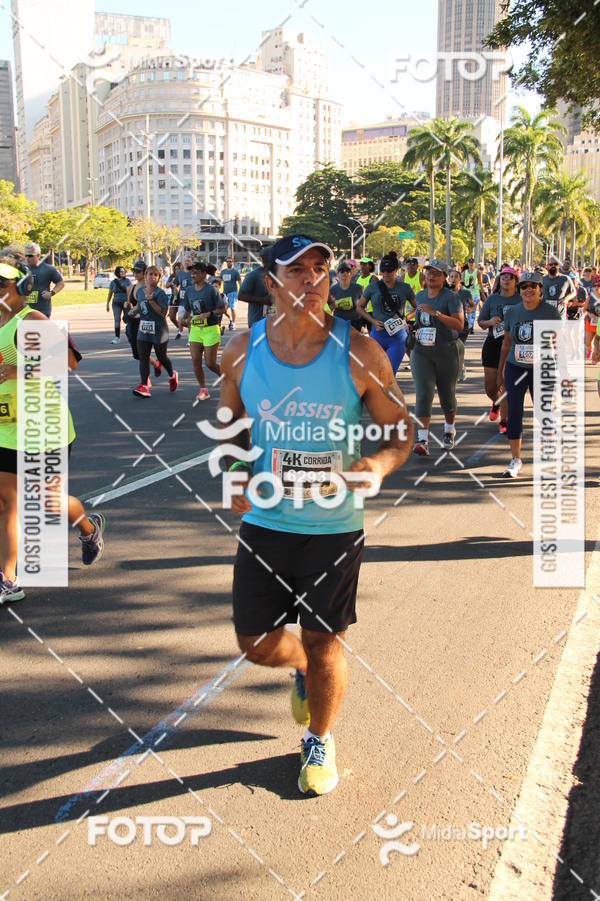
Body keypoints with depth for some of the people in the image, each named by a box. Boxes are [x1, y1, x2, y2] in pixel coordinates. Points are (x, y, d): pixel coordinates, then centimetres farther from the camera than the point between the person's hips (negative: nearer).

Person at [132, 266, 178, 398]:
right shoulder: (139, 291, 8)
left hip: (158, 331, -6)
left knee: (161, 357, 8)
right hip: (143, 330, 6)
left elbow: (163, 312, -22)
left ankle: (172, 375, 37)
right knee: (143, 358, -3)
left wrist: (150, 300, -26)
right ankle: (144, 386, -5)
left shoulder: (160, 293, -12)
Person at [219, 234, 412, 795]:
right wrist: (237, 474, -6)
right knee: (256, 642, 12)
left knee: (324, 644, 8)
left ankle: (319, 742, 38)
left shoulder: (359, 353, -11)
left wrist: (380, 463, -24)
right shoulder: (241, 352, -4)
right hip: (264, 523, 3)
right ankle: (303, 671, 49)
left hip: (335, 527, -2)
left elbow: (400, 428, -2)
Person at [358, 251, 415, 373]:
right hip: (377, 336, 1)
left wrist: (405, 318, -7)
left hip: (398, 337, -1)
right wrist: (373, 321, -5)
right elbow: (360, 307, 10)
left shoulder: (404, 288, 1)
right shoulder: (373, 287, 0)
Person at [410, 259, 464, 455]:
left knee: (447, 395, 11)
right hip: (421, 352, 3)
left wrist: (436, 313, -29)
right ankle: (422, 440, -17)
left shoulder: (451, 297, -9)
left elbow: (459, 324, -22)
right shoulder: (419, 296, 10)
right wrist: (414, 327, 7)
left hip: (446, 352, -3)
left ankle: (449, 431, 37)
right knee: (423, 394, -11)